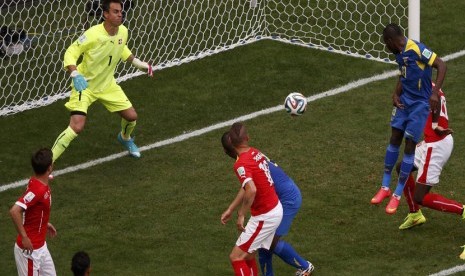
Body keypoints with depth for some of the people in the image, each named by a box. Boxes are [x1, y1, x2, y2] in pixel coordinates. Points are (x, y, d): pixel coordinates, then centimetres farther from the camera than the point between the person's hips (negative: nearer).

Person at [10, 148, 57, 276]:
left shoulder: (36, 182, 3)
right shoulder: (38, 190, -27)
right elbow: (14, 211, -37)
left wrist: (45, 223, 21)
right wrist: (24, 237, -30)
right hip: (29, 248, -10)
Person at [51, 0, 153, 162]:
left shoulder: (123, 32, -9)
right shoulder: (93, 35, -29)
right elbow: (70, 53, -22)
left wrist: (137, 62, 10)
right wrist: (75, 75, -37)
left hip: (107, 85, 6)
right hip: (84, 85, -6)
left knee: (131, 116, 11)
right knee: (77, 127, -22)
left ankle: (125, 138, 49)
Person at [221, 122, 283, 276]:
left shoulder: (241, 164, -24)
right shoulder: (255, 153, 4)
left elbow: (251, 190, -41)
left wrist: (241, 215, -28)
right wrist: (230, 210, 17)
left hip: (264, 217, -9)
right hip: (275, 210, 9)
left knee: (236, 257, -3)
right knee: (248, 256, 17)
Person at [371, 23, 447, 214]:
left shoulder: (417, 49, -20)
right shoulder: (399, 54, 6)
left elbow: (441, 65, -23)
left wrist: (435, 93, -29)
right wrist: (396, 94, -1)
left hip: (420, 104, -8)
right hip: (404, 101, 8)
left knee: (410, 146, -2)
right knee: (394, 140, 11)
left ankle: (397, 195, 7)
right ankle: (385, 187, 25)